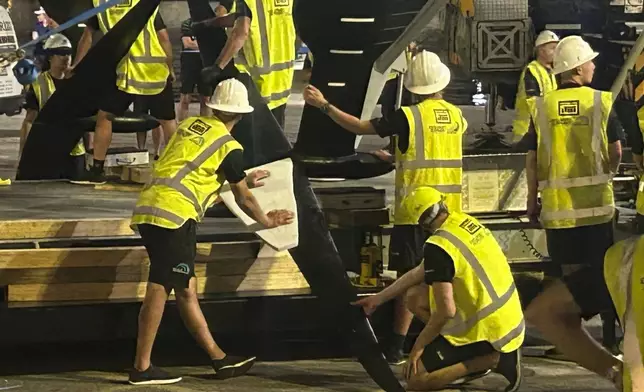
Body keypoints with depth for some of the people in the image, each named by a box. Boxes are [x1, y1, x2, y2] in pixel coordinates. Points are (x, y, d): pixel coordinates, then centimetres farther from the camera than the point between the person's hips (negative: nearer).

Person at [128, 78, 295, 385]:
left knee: (186, 289, 10)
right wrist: (267, 221, 32)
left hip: (147, 209, 8)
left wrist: (244, 180, 52)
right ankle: (141, 368, -10)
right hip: (173, 213, -8)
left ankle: (220, 359, 17)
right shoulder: (229, 147, 0)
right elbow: (243, 200, 12)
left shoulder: (190, 125, 20)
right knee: (159, 289, -8)